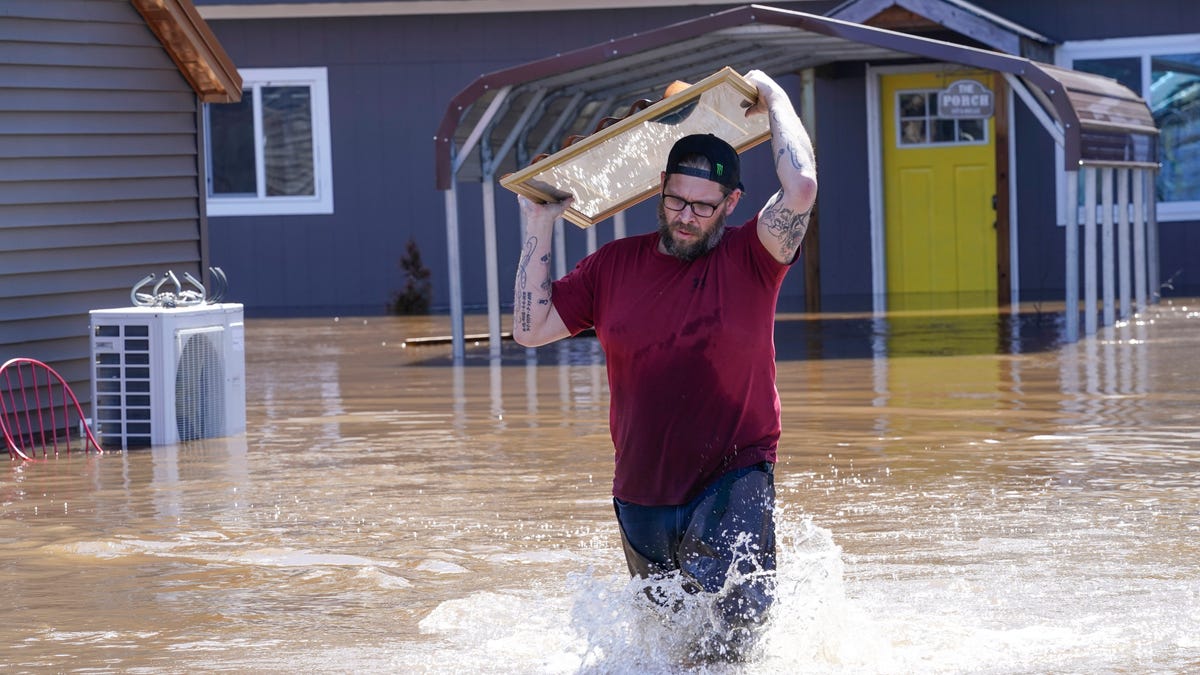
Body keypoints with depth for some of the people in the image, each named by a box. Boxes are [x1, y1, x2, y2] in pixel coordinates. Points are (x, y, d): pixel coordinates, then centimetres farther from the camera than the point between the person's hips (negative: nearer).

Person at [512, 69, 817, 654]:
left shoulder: (750, 258, -5)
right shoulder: (614, 266, 5)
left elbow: (801, 188, -22)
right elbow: (530, 328, 4)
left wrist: (774, 100, -9)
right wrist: (539, 228, 2)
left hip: (732, 481, -4)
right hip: (642, 496, 4)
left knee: (737, 616, -26)